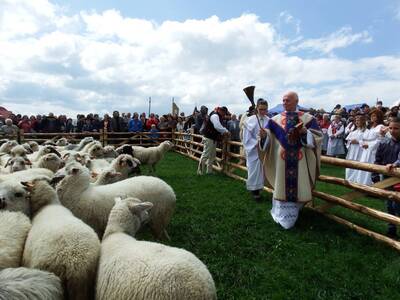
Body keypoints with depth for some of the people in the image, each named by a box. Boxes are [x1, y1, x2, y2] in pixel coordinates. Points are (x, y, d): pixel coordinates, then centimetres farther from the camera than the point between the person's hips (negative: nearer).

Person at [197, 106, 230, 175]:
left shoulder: (218, 117, 17)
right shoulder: (215, 116, -17)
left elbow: (218, 127, 23)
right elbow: (217, 127, -30)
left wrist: (223, 133, 8)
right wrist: (226, 131, -22)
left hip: (213, 139, 11)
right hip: (209, 138, -11)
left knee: (212, 155, 14)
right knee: (205, 155, -8)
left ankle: (209, 171, 23)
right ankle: (200, 171, -1)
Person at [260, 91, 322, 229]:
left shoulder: (308, 118, 2)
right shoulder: (275, 119, 3)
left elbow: (318, 136, -3)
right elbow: (268, 138, -3)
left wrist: (305, 132, -21)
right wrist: (264, 135, -26)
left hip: (299, 161, 0)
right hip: (281, 160, 0)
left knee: (297, 186, 6)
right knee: (282, 186, 6)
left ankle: (291, 215, 25)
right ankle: (282, 214, 21)